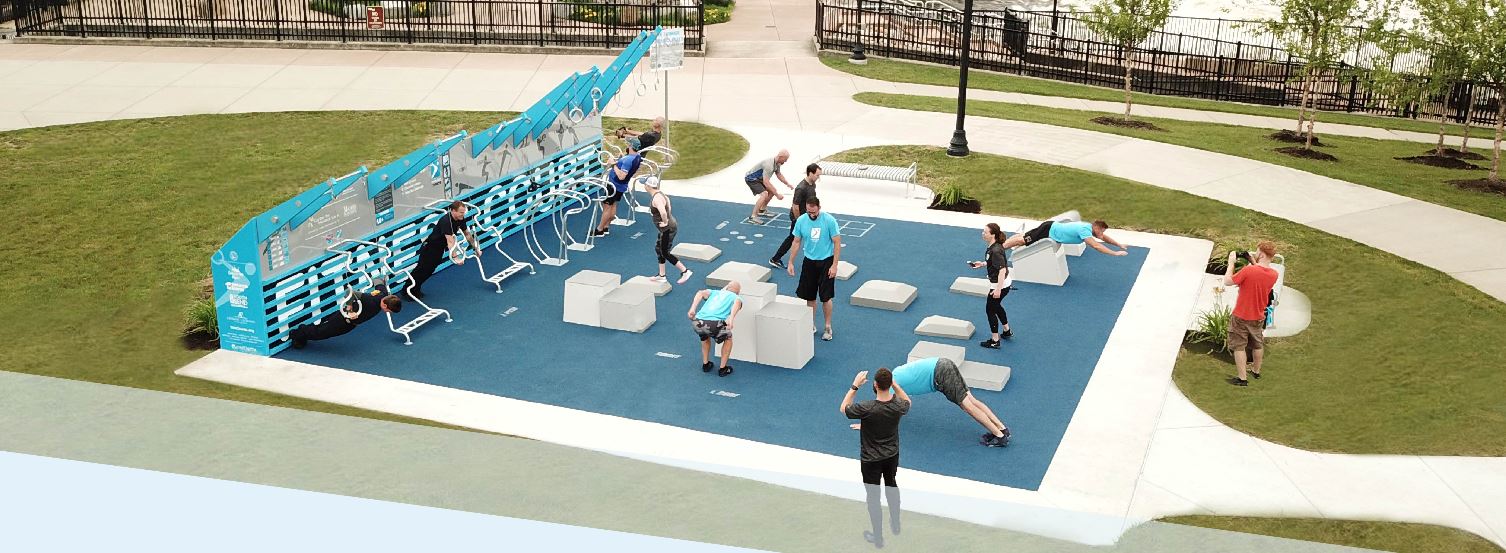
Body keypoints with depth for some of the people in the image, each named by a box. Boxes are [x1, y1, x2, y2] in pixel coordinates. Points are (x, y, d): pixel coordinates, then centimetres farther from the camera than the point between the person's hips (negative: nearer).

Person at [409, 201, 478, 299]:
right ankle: (408, 291, 6)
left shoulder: (461, 219, -7)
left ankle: (416, 290, 25)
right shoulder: (446, 221, -33)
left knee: (429, 270, 13)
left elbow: (467, 234, 9)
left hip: (440, 248, 8)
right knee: (422, 269, -3)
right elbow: (450, 241, -41)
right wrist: (455, 257, -49)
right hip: (430, 248, -8)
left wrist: (476, 248, 13)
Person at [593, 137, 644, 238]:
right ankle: (606, 227, 30)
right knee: (613, 205, 19)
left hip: (614, 185, -9)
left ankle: (600, 230, 9)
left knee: (607, 207, 1)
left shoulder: (628, 160, -32)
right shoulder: (638, 157, -4)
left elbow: (621, 176, -36)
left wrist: (614, 165, -28)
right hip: (622, 187, 9)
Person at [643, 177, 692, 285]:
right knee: (658, 249, 18)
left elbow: (663, 212, -45)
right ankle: (661, 276, 27)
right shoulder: (658, 194, 6)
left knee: (665, 253, 0)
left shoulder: (656, 199, -26)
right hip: (666, 229, 10)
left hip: (668, 229, -10)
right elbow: (667, 199, 27)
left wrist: (665, 222, -26)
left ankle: (685, 271, 6)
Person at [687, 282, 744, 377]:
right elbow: (737, 302, -3)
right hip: (714, 324, -4)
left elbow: (701, 293, 10)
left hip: (697, 323, 4)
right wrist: (731, 319, -17)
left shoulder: (714, 292, 32)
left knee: (705, 337, 38)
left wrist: (692, 309, -1)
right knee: (728, 339, 27)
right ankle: (723, 369, 28)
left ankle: (705, 364, 42)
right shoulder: (736, 297, 24)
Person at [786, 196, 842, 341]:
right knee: (809, 297, 8)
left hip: (826, 262, -3)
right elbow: (796, 242, 6)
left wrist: (834, 265, -13)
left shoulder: (829, 221, -14)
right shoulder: (801, 221, -4)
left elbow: (837, 243, -10)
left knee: (826, 298, -1)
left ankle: (828, 327, 15)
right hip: (809, 262, 3)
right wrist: (791, 263, 3)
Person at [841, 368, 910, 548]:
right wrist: (895, 384, 0)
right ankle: (896, 525, 46)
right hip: (892, 455, 4)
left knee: (873, 496, 12)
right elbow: (907, 403, 9)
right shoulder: (898, 406, -19)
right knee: (891, 484, 29)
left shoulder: (866, 408, -32)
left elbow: (844, 408, -11)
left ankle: (878, 537, 24)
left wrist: (855, 386, -10)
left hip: (871, 460, -4)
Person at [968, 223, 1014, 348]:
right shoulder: (993, 246, 0)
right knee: (996, 306, 29)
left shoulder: (996, 251, -29)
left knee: (990, 310, 4)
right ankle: (1007, 331, 46)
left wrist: (998, 289, -30)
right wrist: (982, 264, 9)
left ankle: (994, 341, 15)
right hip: (1003, 283, 10)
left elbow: (1002, 269, -31)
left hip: (999, 284, -10)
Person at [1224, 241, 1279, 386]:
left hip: (1241, 316, -6)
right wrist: (1254, 263, 7)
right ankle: (1256, 370, 43)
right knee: (1258, 345, 24)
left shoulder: (1248, 270, -27)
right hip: (1259, 317, 6)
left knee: (1239, 347, 7)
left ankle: (1242, 378, 10)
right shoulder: (1274, 274, -10)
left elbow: (1227, 281, -17)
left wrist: (1231, 263, -8)